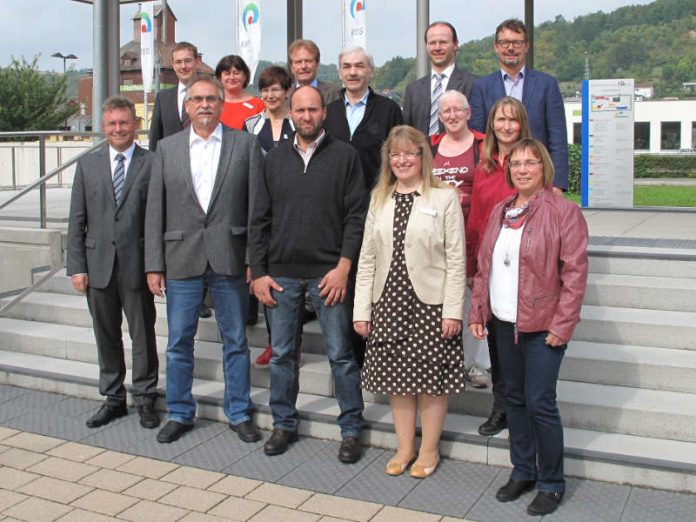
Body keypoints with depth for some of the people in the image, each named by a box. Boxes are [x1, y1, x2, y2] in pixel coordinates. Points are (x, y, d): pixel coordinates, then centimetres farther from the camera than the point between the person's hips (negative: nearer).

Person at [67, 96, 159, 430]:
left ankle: (145, 399, 21)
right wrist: (77, 266, 1)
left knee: (143, 336, 7)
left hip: (137, 264, -3)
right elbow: (77, 221, 7)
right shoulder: (87, 165, 8)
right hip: (98, 264, 3)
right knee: (106, 337, 13)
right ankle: (113, 398, 27)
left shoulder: (152, 163, -2)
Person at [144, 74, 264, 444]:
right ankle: (179, 414, 25)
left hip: (229, 258, -1)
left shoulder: (245, 144, 2)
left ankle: (240, 414, 23)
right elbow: (155, 209, 5)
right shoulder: (167, 148, 7)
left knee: (235, 341, 9)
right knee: (179, 343, 9)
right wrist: (154, 265, 0)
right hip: (181, 260, 2)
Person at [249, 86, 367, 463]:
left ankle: (351, 429, 16)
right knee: (281, 354, 10)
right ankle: (284, 424, 26)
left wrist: (343, 267, -12)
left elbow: (357, 216, -4)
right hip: (281, 273, 3)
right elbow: (260, 219, 9)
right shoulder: (275, 158, 10)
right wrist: (258, 272, 3)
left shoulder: (344, 156, 1)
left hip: (328, 273, -3)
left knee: (340, 354, 2)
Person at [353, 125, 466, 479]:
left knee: (431, 380, 5)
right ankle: (405, 447, 26)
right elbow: (367, 257, 8)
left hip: (430, 303, -4)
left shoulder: (444, 197, -3)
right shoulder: (379, 199, 10)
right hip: (388, 302, 4)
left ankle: (429, 450, 21)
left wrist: (452, 310, -11)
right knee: (396, 378, 11)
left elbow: (455, 259, -6)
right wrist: (361, 310, 3)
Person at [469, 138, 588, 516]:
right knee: (515, 399, 15)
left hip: (542, 327, -6)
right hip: (504, 323, 6)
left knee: (539, 403, -4)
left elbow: (574, 273, -12)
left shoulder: (564, 212, -9)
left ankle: (551, 484, 14)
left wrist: (562, 326, -15)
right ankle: (522, 471, 30)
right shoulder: (499, 212, 11)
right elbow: (483, 266, 14)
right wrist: (477, 311, 9)